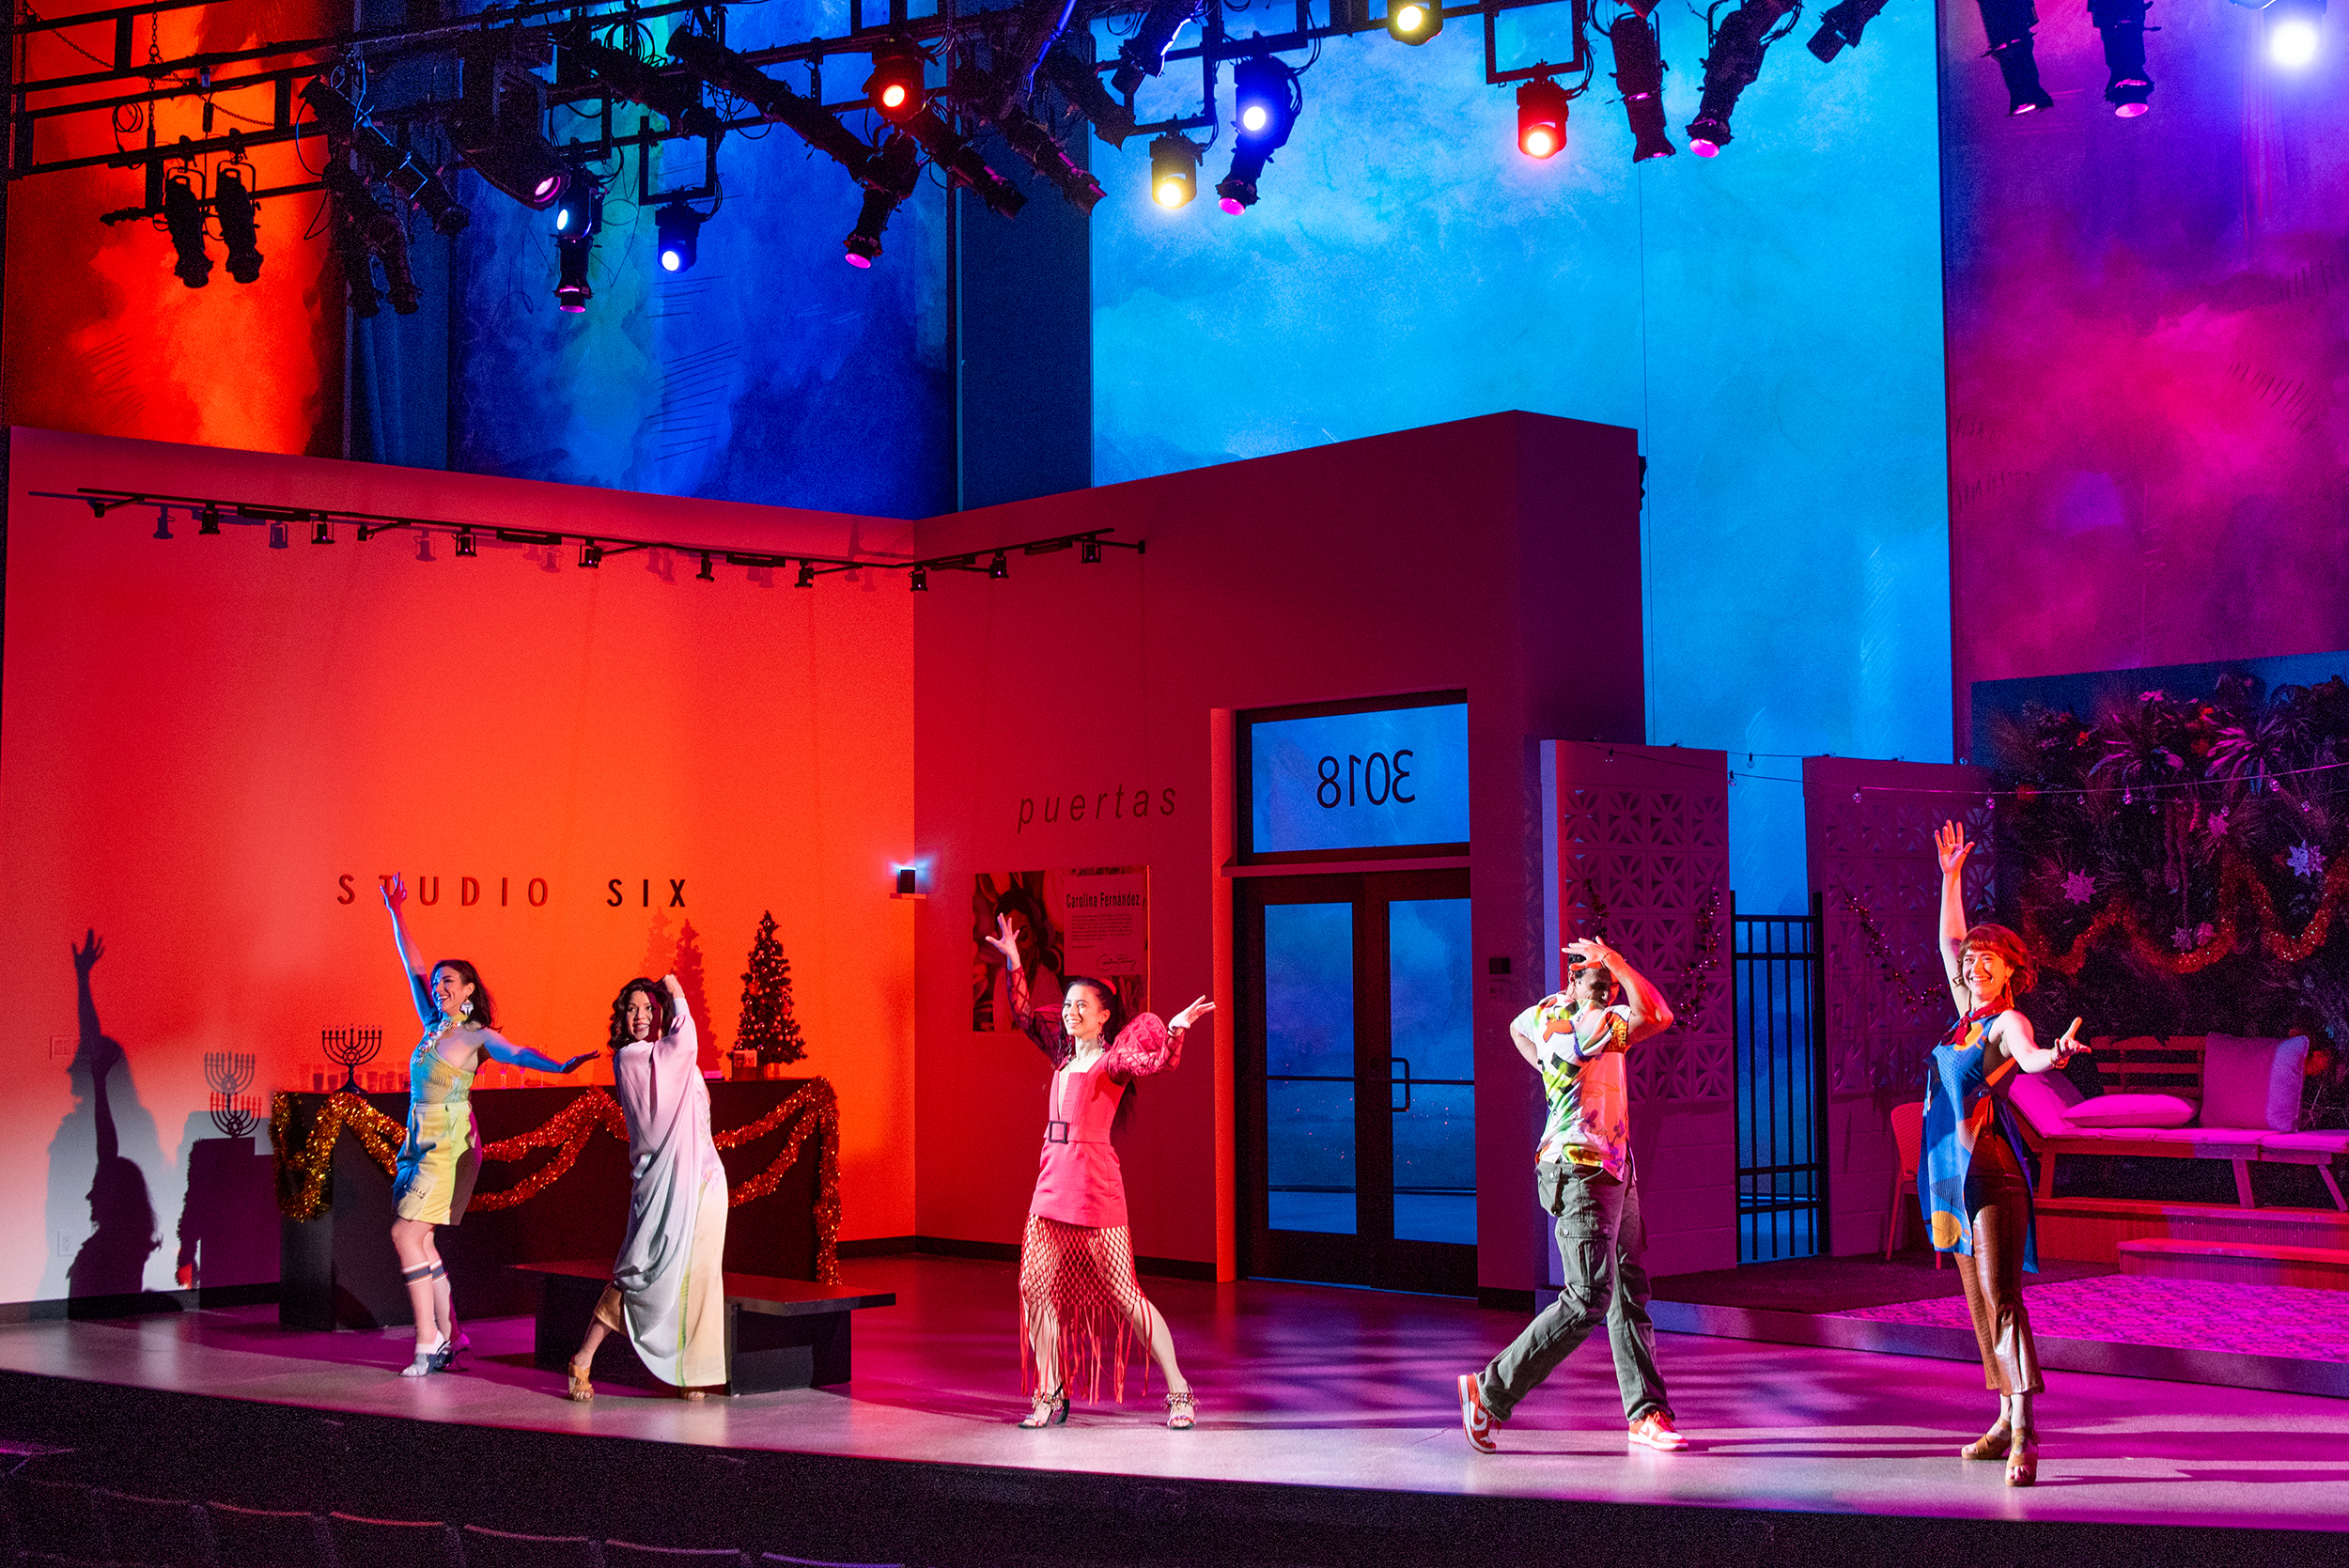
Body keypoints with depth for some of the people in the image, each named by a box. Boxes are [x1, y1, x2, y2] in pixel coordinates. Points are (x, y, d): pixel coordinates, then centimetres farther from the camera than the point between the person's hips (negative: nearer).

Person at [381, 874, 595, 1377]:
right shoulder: (433, 1025, 12)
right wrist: (396, 915, 21)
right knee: (420, 1242, 5)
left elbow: (517, 1053, -23)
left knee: (405, 1233, -15)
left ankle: (429, 1340, -12)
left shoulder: (477, 1036, -6)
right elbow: (414, 967, 18)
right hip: (420, 1141, 7)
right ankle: (450, 1338, 11)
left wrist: (559, 1066, -41)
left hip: (450, 1145, -7)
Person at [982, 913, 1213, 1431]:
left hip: (1095, 1184, -7)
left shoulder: (1114, 1057, -5)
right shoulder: (1062, 1053, 15)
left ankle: (1179, 1392, 1)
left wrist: (1176, 1029, -36)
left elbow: (1160, 1063, -22)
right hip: (1052, 1181, 7)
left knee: (1123, 1294, -6)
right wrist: (1013, 962, 19)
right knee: (1037, 1288, 4)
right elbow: (1025, 1015, 24)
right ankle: (1050, 1394, 14)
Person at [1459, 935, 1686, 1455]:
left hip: (1614, 1171, 11)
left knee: (1630, 1295, 9)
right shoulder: (1574, 1021, -20)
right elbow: (1657, 1017, -30)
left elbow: (1517, 1027, 34)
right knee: (1588, 1301, -12)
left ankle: (1647, 1415, 12)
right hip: (1580, 1173, -11)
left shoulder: (1554, 1008, 10)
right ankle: (1490, 1392, -3)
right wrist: (1614, 961, -20)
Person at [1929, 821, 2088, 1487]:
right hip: (1952, 1173, 9)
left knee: (2000, 1296, -16)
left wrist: (2055, 1054, -53)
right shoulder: (1968, 1012, 14)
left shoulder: (2008, 1021, -8)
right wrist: (1951, 876, 29)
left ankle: (2024, 1431, -22)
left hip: (1991, 1170, -8)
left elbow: (2029, 1056, -31)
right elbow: (1949, 941, 27)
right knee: (1979, 1301, 10)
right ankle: (2008, 1422, 15)